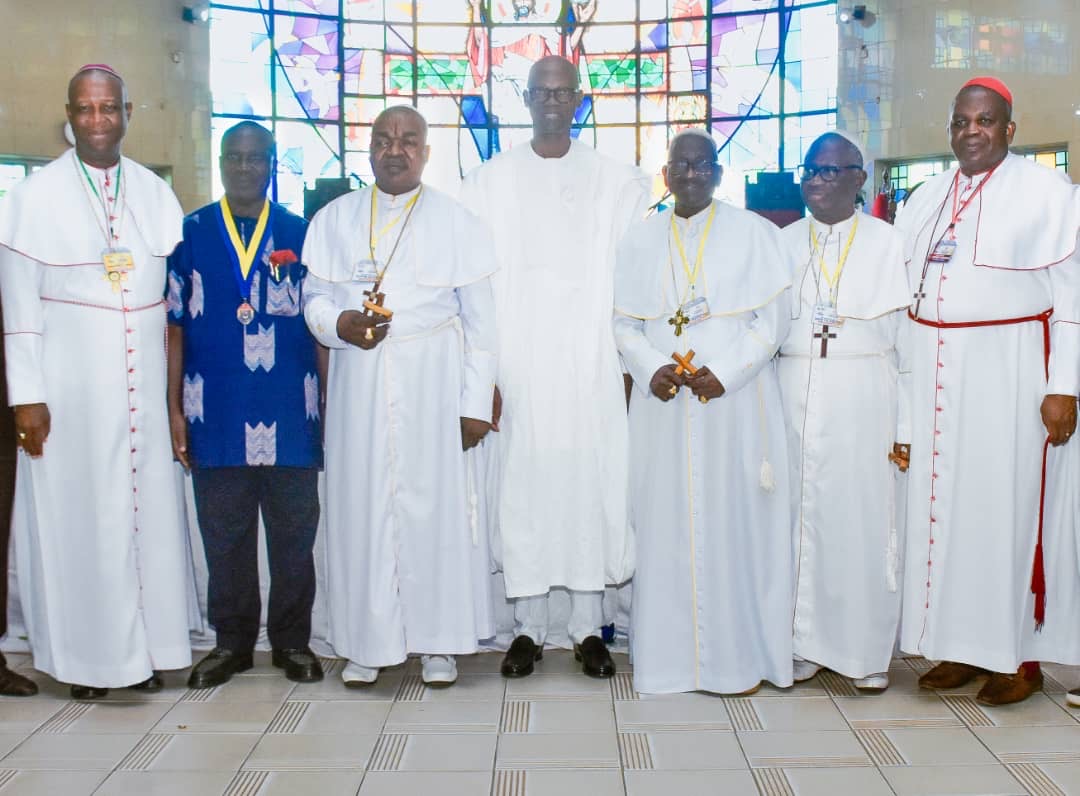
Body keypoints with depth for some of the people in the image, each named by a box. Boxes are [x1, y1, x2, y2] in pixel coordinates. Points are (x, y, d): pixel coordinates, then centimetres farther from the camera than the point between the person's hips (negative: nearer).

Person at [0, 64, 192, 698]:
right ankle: (86, 656, 16)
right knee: (75, 514, 3)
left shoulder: (157, 193, 6)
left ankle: (147, 649, 19)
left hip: (144, 385, 3)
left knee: (151, 509, 6)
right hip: (70, 386, -2)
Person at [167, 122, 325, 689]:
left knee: (294, 531, 6)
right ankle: (232, 642, 24)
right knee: (224, 534, 9)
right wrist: (174, 408, 2)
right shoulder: (191, 233, 7)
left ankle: (292, 640, 21)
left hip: (291, 411, 0)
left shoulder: (300, 234, 7)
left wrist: (327, 403, 3)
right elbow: (174, 326, 7)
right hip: (216, 412, 1)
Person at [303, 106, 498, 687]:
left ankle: (438, 640, 14)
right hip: (359, 384, 2)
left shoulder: (457, 223, 5)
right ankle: (367, 641, 14)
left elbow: (479, 320, 3)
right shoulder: (333, 219, 10)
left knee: (436, 503, 1)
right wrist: (341, 323, -15)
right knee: (361, 503, 1)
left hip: (432, 385, -1)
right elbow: (314, 297, 9)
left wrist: (476, 404, -3)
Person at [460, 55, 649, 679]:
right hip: (517, 364, 0)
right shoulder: (489, 182, 8)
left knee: (592, 482, 0)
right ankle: (529, 627, 13)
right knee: (522, 484, 2)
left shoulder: (618, 182, 7)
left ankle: (589, 627, 12)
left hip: (592, 364, 0)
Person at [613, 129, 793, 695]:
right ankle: (668, 652, 12)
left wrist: (724, 371, -13)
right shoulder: (640, 241, 12)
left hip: (735, 401, -2)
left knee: (733, 524, 0)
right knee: (665, 525, 2)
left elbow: (774, 315, -1)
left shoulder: (753, 233, 3)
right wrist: (650, 369, -8)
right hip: (663, 404, 2)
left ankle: (739, 655, 10)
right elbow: (624, 323, 11)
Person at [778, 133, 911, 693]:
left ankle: (867, 651, 13)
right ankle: (805, 644, 15)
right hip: (794, 395, 2)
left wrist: (905, 424, -5)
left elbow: (906, 336, 1)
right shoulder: (784, 243, 10)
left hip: (863, 399, -2)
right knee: (800, 516, 3)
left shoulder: (886, 243, 3)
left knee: (863, 517, 0)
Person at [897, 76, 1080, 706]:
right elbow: (897, 283, 14)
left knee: (1010, 505, 0)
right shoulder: (930, 198, 14)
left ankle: (1021, 654, 12)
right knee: (945, 504, 5)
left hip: (1009, 370, -5)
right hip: (935, 373, 5)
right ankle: (962, 644, 16)